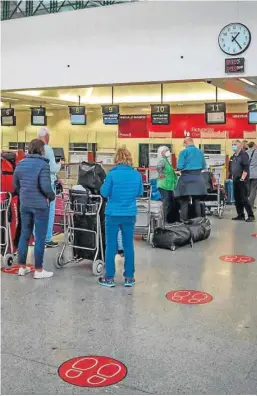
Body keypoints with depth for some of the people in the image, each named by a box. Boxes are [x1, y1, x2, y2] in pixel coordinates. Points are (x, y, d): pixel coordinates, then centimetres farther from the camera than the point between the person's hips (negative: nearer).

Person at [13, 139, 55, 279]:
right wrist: (52, 197, -4)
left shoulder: (20, 164, 7)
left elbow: (15, 185, 14)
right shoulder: (43, 164, -15)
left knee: (24, 235, 14)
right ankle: (38, 270, 9)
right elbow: (45, 187, -22)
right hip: (40, 205, -6)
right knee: (40, 237, 2)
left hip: (24, 205, 7)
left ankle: (22, 267, 22)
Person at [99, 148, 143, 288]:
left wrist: (106, 186, 11)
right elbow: (140, 193, 10)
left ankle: (109, 278, 12)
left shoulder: (112, 174, -13)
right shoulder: (137, 175, -2)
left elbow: (104, 193, -7)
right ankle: (129, 278, 17)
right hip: (130, 215, 3)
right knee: (128, 246, 11)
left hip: (113, 214, -3)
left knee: (111, 246, 6)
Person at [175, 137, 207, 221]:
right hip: (197, 177, 4)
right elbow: (203, 166, 12)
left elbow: (179, 167, -11)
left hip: (187, 178, -4)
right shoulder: (200, 152, 9)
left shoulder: (184, 152, -6)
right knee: (197, 201, 10)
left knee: (184, 201, 0)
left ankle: (184, 220, -3)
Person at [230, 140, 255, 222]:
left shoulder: (244, 155, -9)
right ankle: (240, 215, 16)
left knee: (244, 199, -9)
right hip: (235, 180, 8)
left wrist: (242, 178, -20)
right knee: (237, 198, 9)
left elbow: (246, 168, -17)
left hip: (242, 180, -8)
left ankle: (251, 215, -3)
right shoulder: (233, 157, 15)